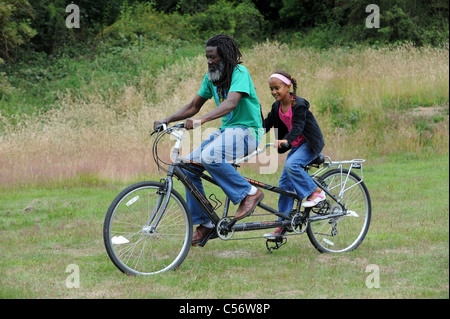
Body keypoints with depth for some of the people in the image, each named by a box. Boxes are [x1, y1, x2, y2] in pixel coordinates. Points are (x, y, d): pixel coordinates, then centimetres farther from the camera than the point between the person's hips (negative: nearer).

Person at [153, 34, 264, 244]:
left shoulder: (239, 73, -15)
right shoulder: (211, 77, 8)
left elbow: (230, 103, -32)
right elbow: (193, 106, 14)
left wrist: (200, 120, -44)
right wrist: (166, 120, -2)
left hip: (246, 131, -8)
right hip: (226, 131, 8)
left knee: (209, 157, -33)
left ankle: (249, 193, -17)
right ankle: (205, 223, 3)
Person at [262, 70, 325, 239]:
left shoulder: (299, 104, -19)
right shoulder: (277, 107, 3)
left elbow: (298, 126, -31)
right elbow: (267, 124, 6)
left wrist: (286, 140, -47)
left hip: (311, 144, -8)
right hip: (296, 145, 8)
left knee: (291, 165, -32)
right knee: (284, 183, 1)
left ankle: (316, 192, -14)